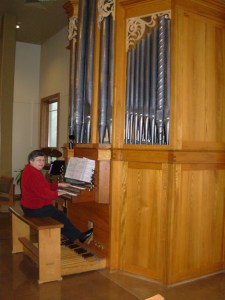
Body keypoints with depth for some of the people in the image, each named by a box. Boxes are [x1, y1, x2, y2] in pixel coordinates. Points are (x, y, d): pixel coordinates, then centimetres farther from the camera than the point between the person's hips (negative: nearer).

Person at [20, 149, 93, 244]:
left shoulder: (31, 171, 12)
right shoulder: (32, 174, -24)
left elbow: (45, 186, 19)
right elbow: (42, 192, -29)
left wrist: (58, 185, 13)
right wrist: (56, 194, -15)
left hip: (32, 205, 11)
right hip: (35, 208, -11)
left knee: (58, 215, 14)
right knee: (60, 215, -2)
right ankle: (80, 236, 10)